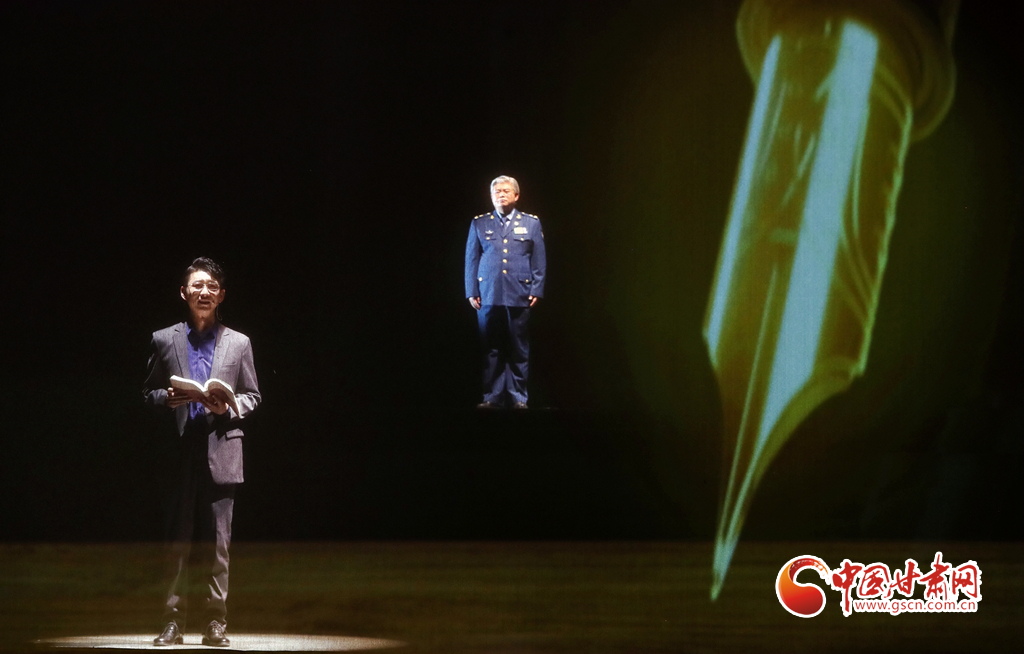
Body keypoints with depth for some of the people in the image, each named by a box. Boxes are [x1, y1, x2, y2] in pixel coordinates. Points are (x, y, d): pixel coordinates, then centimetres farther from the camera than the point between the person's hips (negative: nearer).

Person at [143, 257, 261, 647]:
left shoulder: (238, 343, 10)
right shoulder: (164, 340, 10)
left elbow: (252, 396, 11)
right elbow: (148, 393, 12)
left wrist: (228, 407, -10)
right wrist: (167, 399, -10)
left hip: (221, 452, 0)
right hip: (180, 453, 0)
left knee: (218, 543, 1)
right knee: (177, 541, 1)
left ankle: (216, 623, 5)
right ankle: (173, 622, 5)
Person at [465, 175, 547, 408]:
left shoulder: (531, 223, 10)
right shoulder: (479, 224, 11)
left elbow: (539, 260, 8)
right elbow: (471, 259, 10)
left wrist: (537, 290, 0)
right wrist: (472, 291, 2)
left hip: (520, 295, 0)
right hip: (489, 295, 1)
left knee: (519, 349, 0)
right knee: (491, 349, 0)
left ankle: (518, 397, 6)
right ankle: (492, 396, 5)